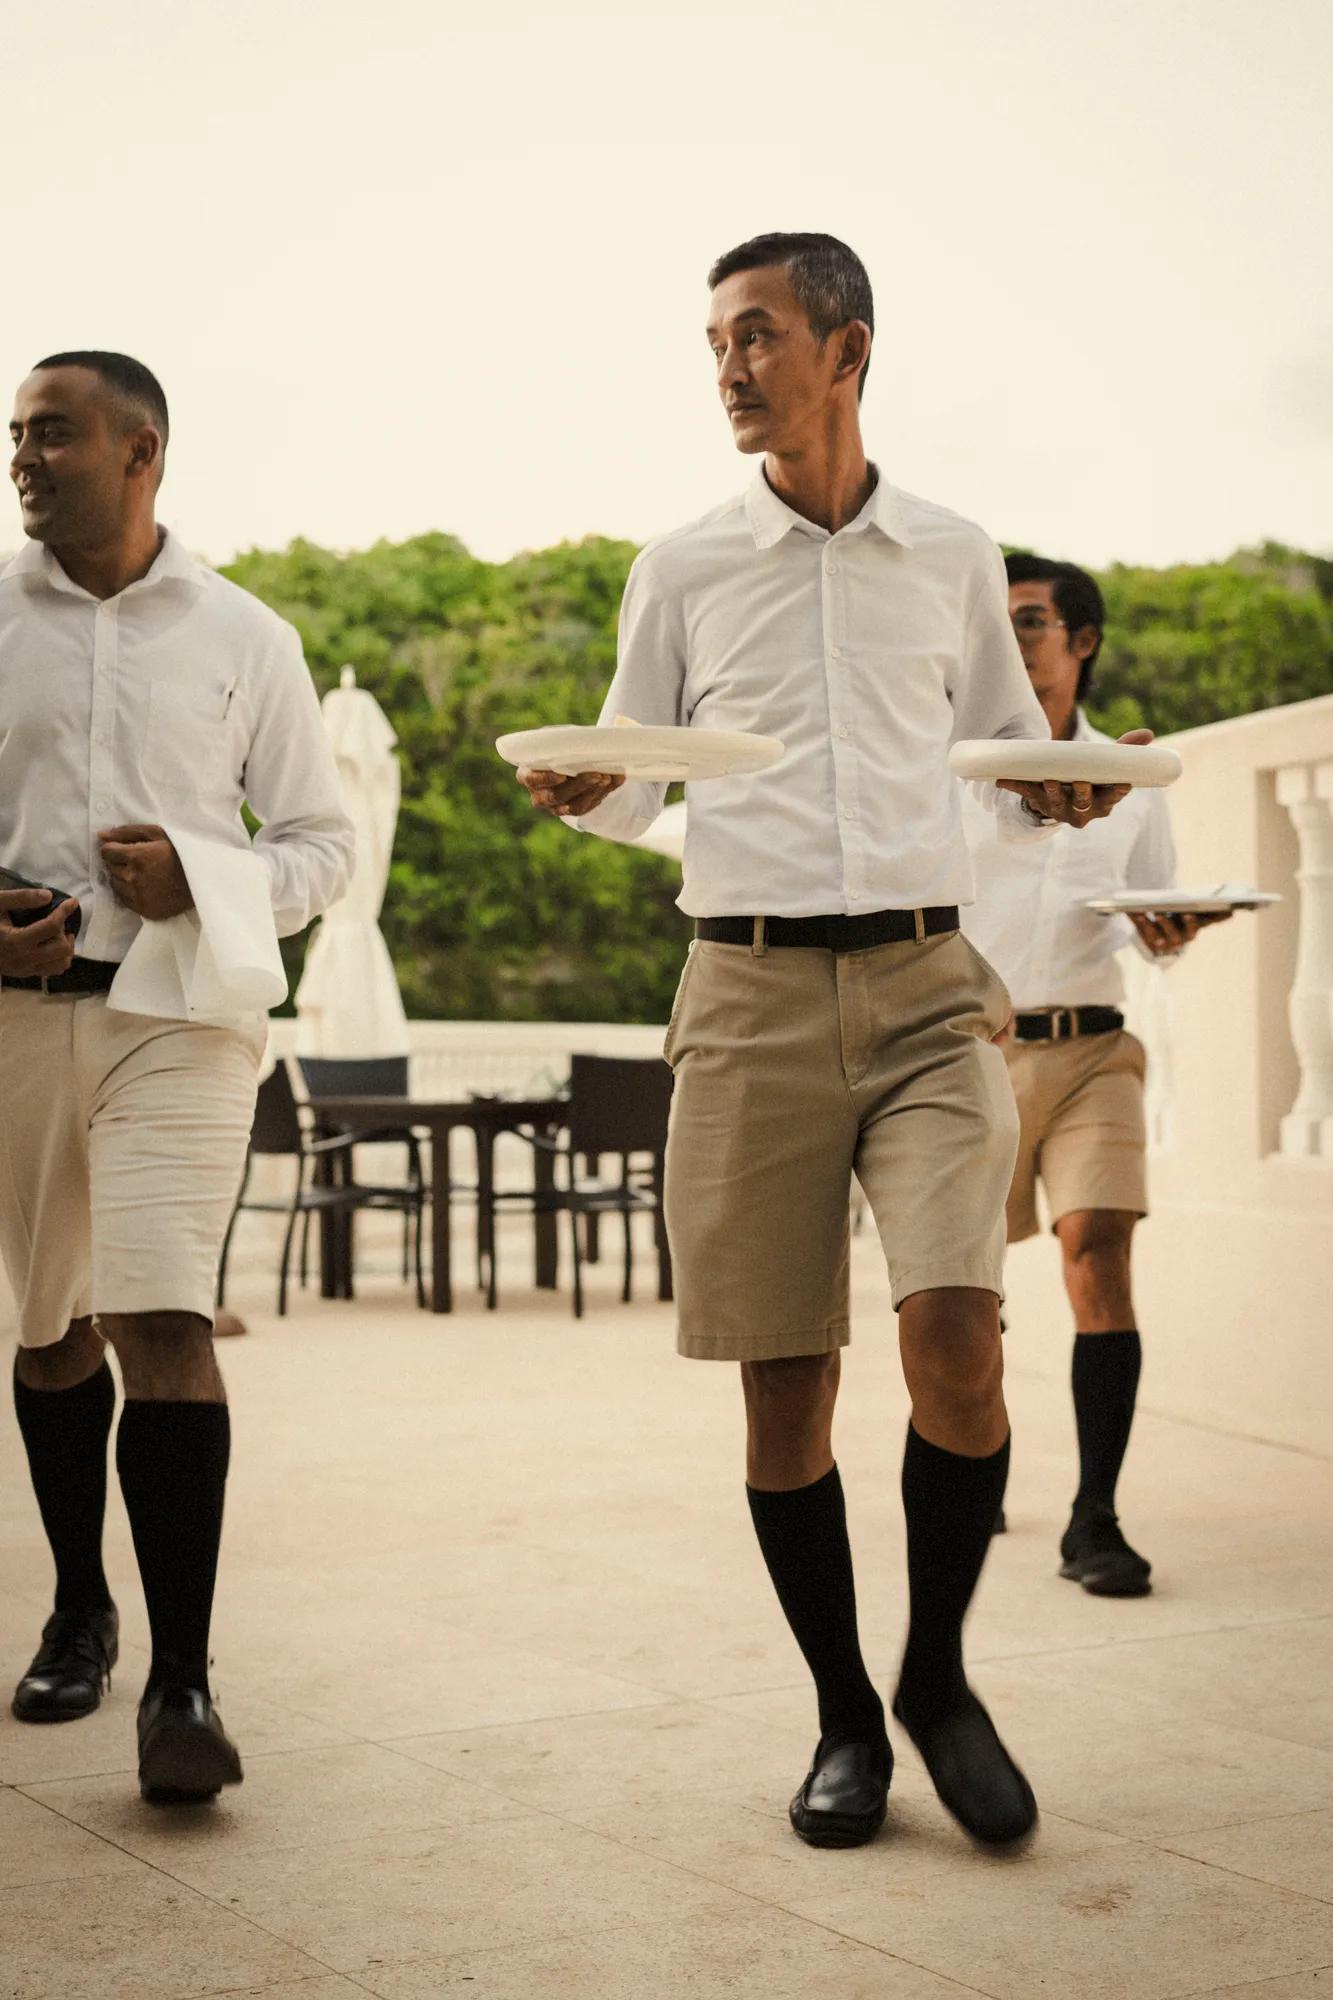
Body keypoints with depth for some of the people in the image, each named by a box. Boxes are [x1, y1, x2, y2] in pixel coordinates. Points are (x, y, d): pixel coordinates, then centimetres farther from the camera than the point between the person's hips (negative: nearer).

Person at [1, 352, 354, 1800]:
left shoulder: (243, 637, 6)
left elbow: (321, 838, 9)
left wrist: (210, 884, -11)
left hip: (181, 1015, -2)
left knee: (163, 1323, -16)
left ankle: (181, 1678, -12)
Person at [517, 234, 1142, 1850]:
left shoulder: (952, 560, 11)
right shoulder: (684, 569, 9)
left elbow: (1004, 756, 20)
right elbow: (637, 781, 15)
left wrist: (1059, 798, -2)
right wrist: (582, 794, -7)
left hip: (926, 987, 0)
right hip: (753, 991, 1)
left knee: (954, 1332, -17)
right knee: (782, 1380, 1)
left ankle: (939, 1675, 6)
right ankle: (844, 1716, 18)